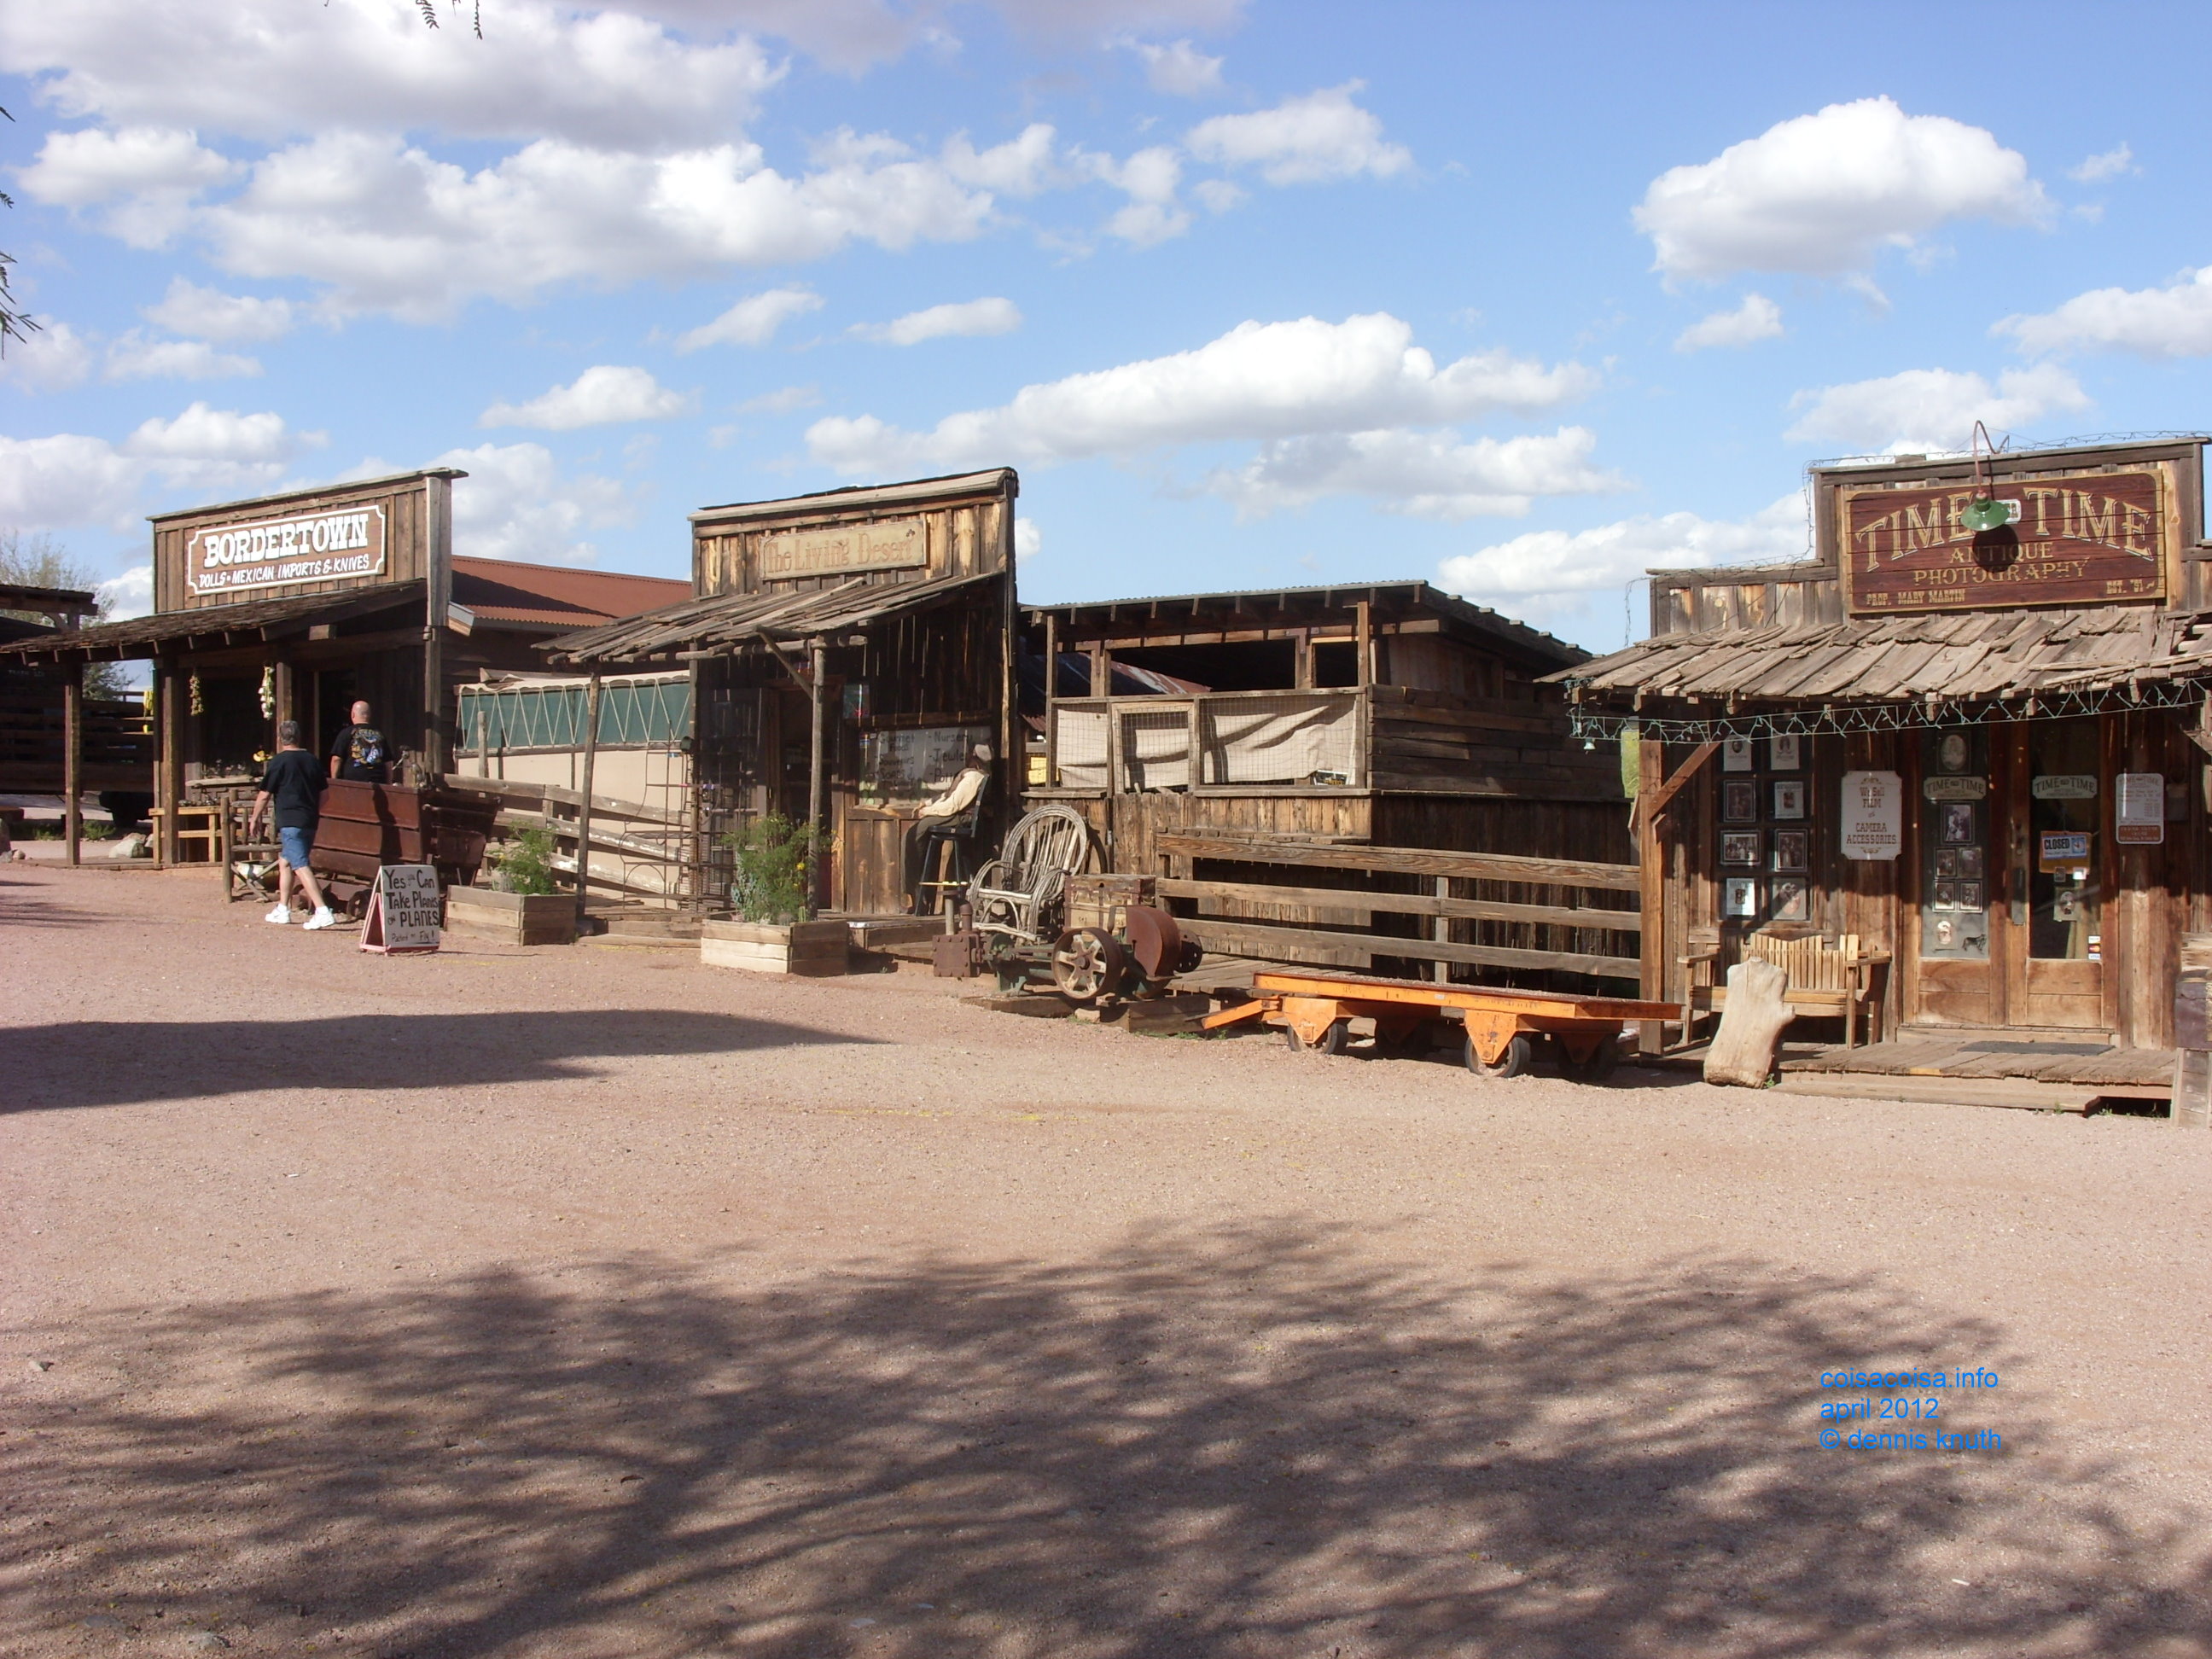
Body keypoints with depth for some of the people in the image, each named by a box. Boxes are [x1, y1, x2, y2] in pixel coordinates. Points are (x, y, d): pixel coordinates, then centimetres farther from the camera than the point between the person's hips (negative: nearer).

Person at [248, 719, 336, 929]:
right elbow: (323, 793, 16)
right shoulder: (311, 760, 12)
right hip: (310, 821, 7)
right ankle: (283, 909, 25)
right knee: (285, 861, 21)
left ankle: (323, 912, -25)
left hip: (290, 822, -7)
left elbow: (264, 795, -5)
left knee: (300, 866, -12)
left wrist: (254, 819, 7)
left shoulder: (279, 762, -7)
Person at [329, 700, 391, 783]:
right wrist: (388, 786, 20)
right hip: (378, 783, 3)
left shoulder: (346, 733, 2)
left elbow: (336, 759, -1)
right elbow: (388, 763, 13)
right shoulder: (379, 735, 12)